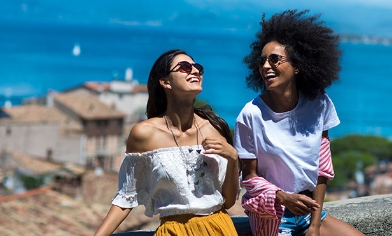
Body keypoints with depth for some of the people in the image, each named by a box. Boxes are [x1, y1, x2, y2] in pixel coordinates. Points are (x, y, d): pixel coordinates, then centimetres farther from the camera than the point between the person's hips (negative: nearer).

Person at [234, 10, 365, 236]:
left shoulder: (319, 104, -5)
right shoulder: (252, 114, -15)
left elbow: (322, 167, 0)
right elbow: (250, 177, -8)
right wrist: (285, 198, -25)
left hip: (310, 209, 4)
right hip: (271, 214, -4)